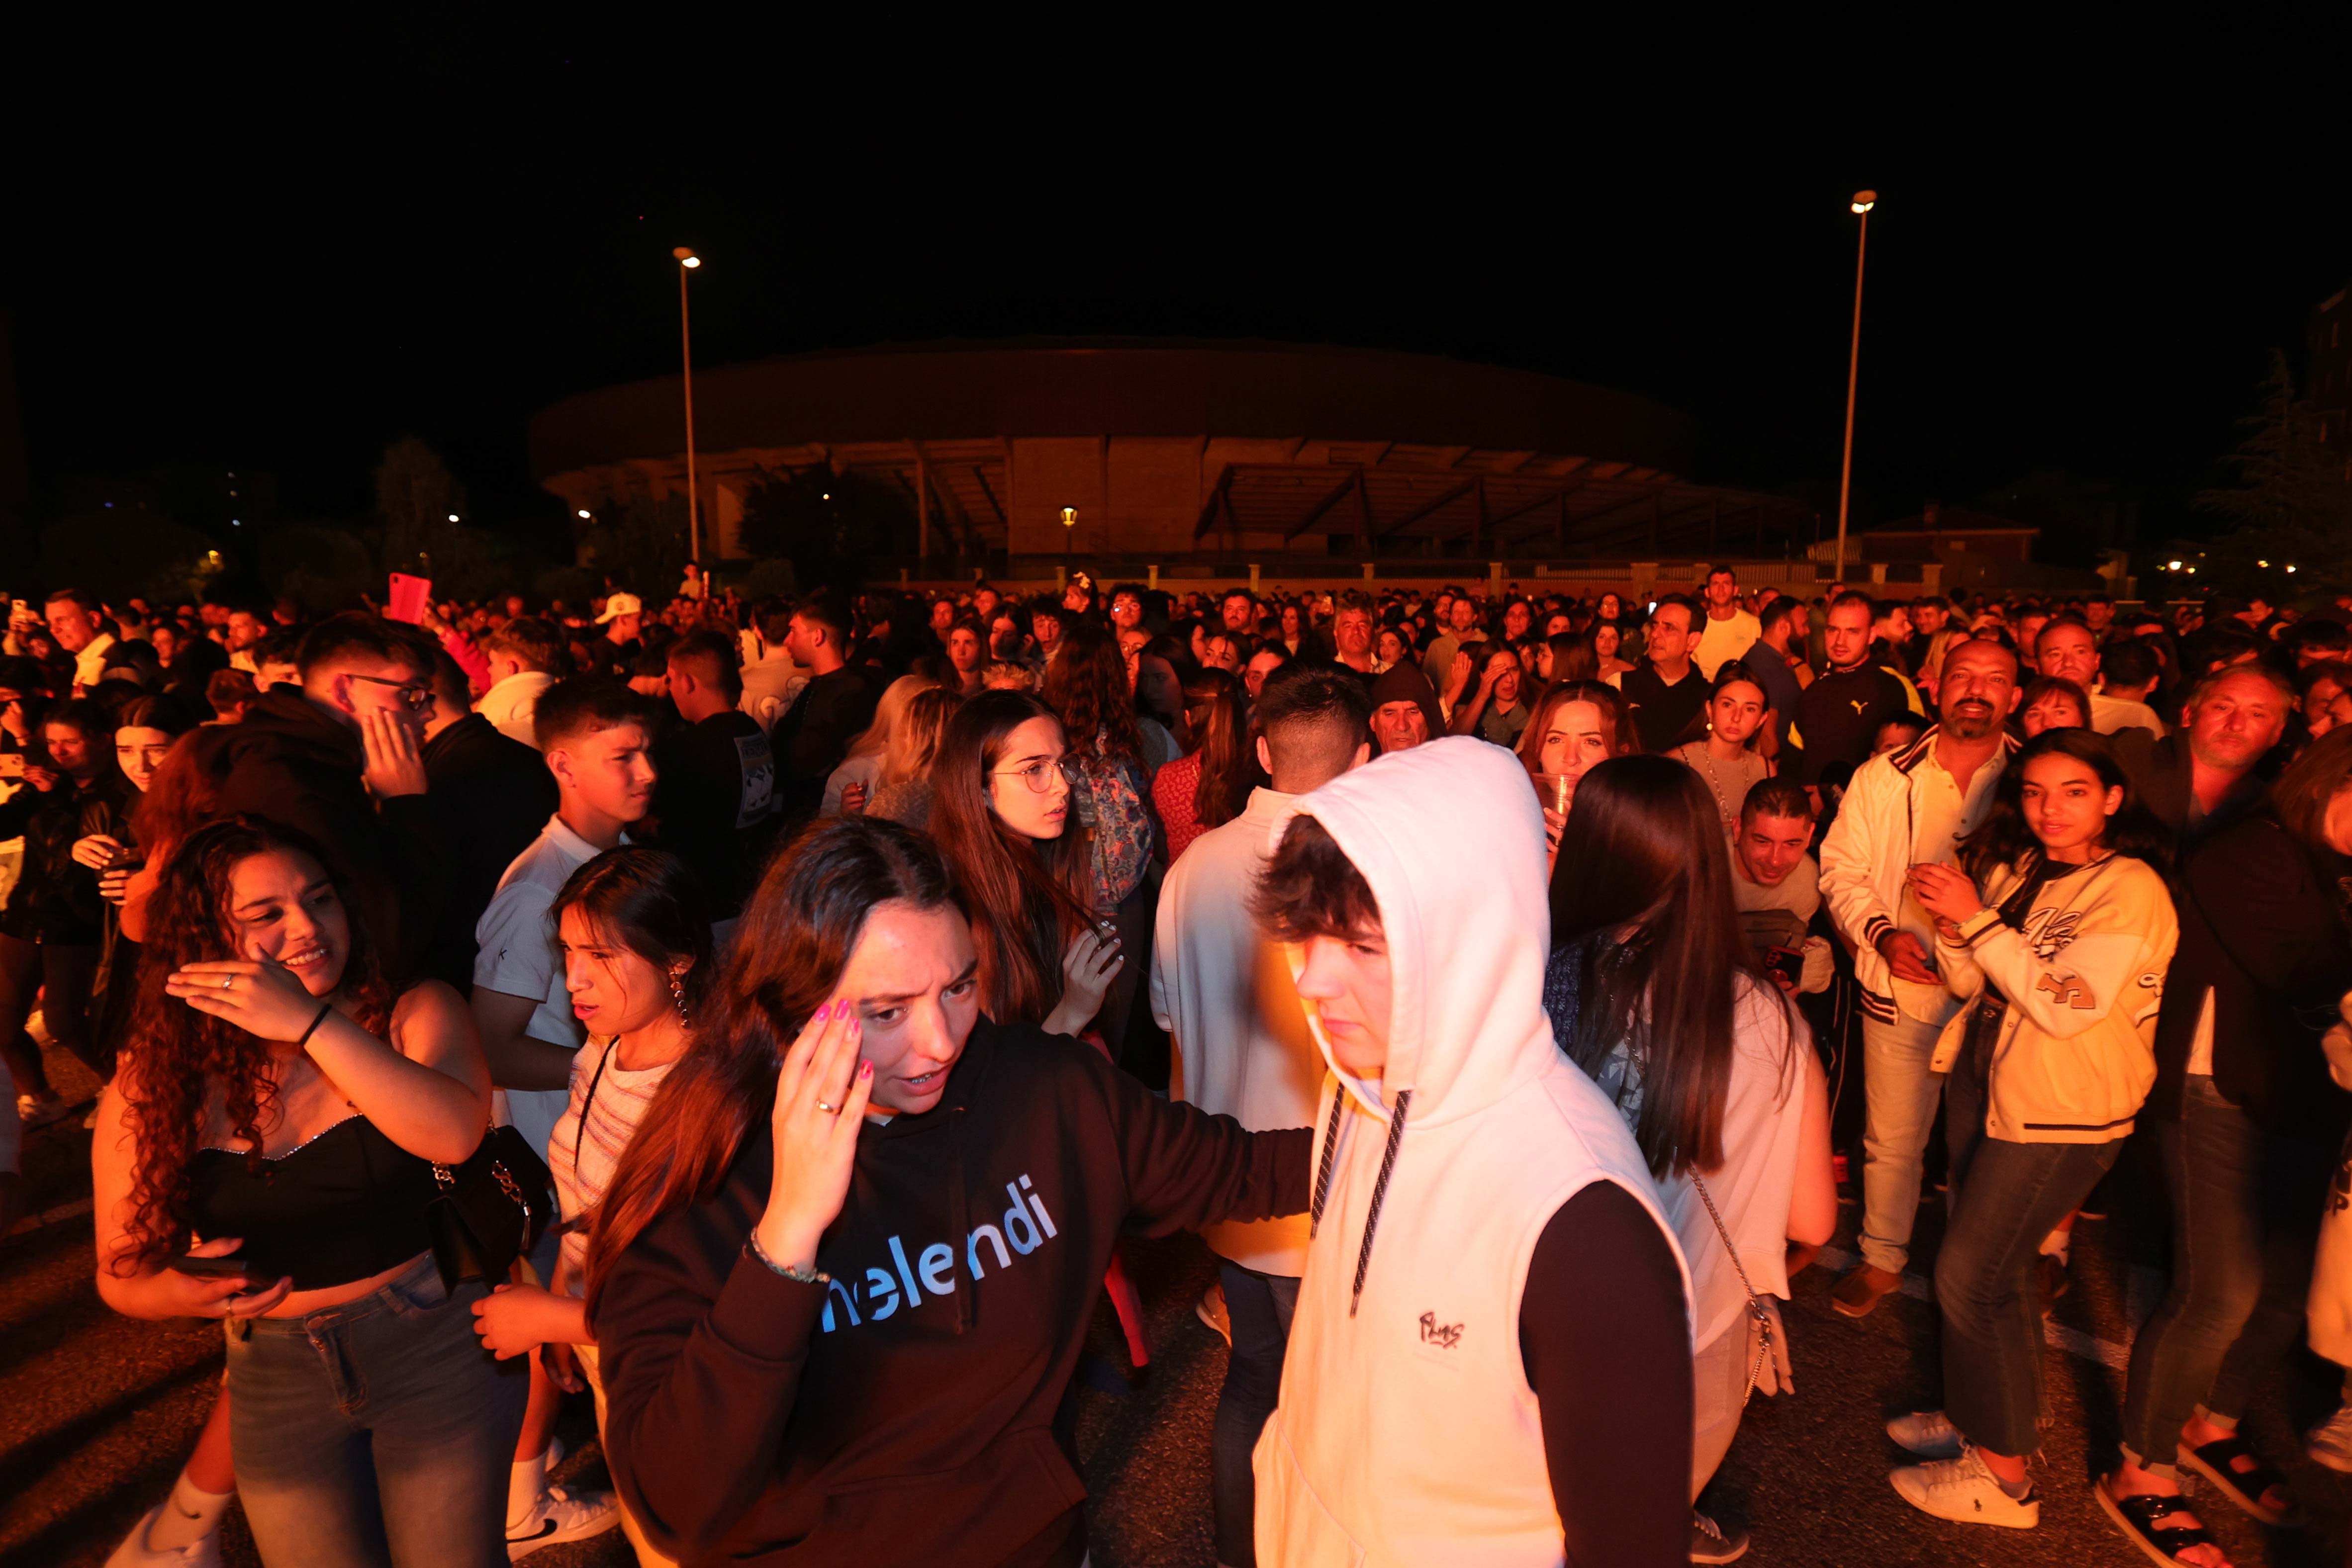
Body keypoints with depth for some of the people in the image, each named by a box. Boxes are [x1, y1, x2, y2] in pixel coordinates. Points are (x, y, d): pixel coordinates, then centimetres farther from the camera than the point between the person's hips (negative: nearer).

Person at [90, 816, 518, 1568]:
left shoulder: (413, 1014, -11)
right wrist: (181, 1292, -19)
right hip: (279, 1387, 2)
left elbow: (455, 1134, -31)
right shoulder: (153, 1091, -5)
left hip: (437, 1350, -2)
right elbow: (121, 1277, 4)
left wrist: (312, 1023, -32)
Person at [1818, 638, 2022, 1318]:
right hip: (1901, 987, 0)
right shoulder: (1884, 777, -1)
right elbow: (1843, 869, 2)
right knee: (1891, 1138, 11)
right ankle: (1882, 1256, 33)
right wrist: (1881, 932, -13)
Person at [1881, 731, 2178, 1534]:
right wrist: (1949, 924, -10)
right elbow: (1971, 983, 9)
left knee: (1970, 1275, -2)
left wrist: (1977, 917, -23)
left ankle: (2004, 1477, 15)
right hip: (1985, 1083, 7)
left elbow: (2065, 1007, -24)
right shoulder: (2013, 868, 6)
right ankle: (1979, 1416, 36)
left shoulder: (2130, 889, -15)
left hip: (2063, 1111, -7)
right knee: (1999, 1267, 18)